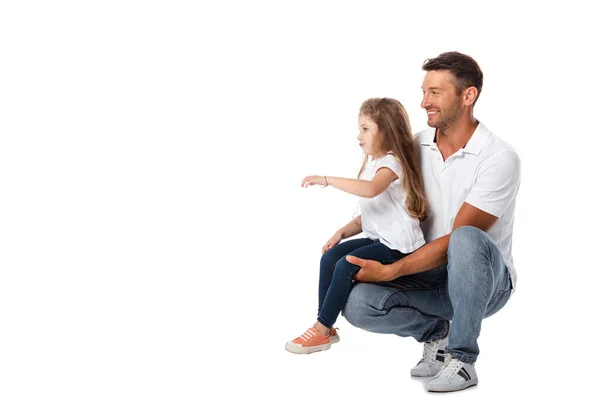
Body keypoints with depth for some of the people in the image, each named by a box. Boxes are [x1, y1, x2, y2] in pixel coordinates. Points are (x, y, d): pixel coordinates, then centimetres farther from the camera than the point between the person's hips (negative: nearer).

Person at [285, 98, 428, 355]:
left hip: (398, 246, -9)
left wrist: (327, 180, -36)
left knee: (346, 265, -22)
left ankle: (322, 329, -12)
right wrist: (342, 232, 1)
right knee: (329, 257, -6)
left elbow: (371, 189, -39)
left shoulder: (392, 163, -15)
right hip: (376, 238, 9)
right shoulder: (371, 163, 15)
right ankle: (323, 327, -3)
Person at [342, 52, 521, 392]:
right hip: (432, 275, 4)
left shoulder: (500, 158, -18)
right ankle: (438, 332, 5)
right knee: (357, 303, -24)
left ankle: (462, 358, -20)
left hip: (485, 279, -4)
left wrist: (388, 271, -27)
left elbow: (455, 240, -23)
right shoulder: (417, 146, 0)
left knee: (466, 240, -40)